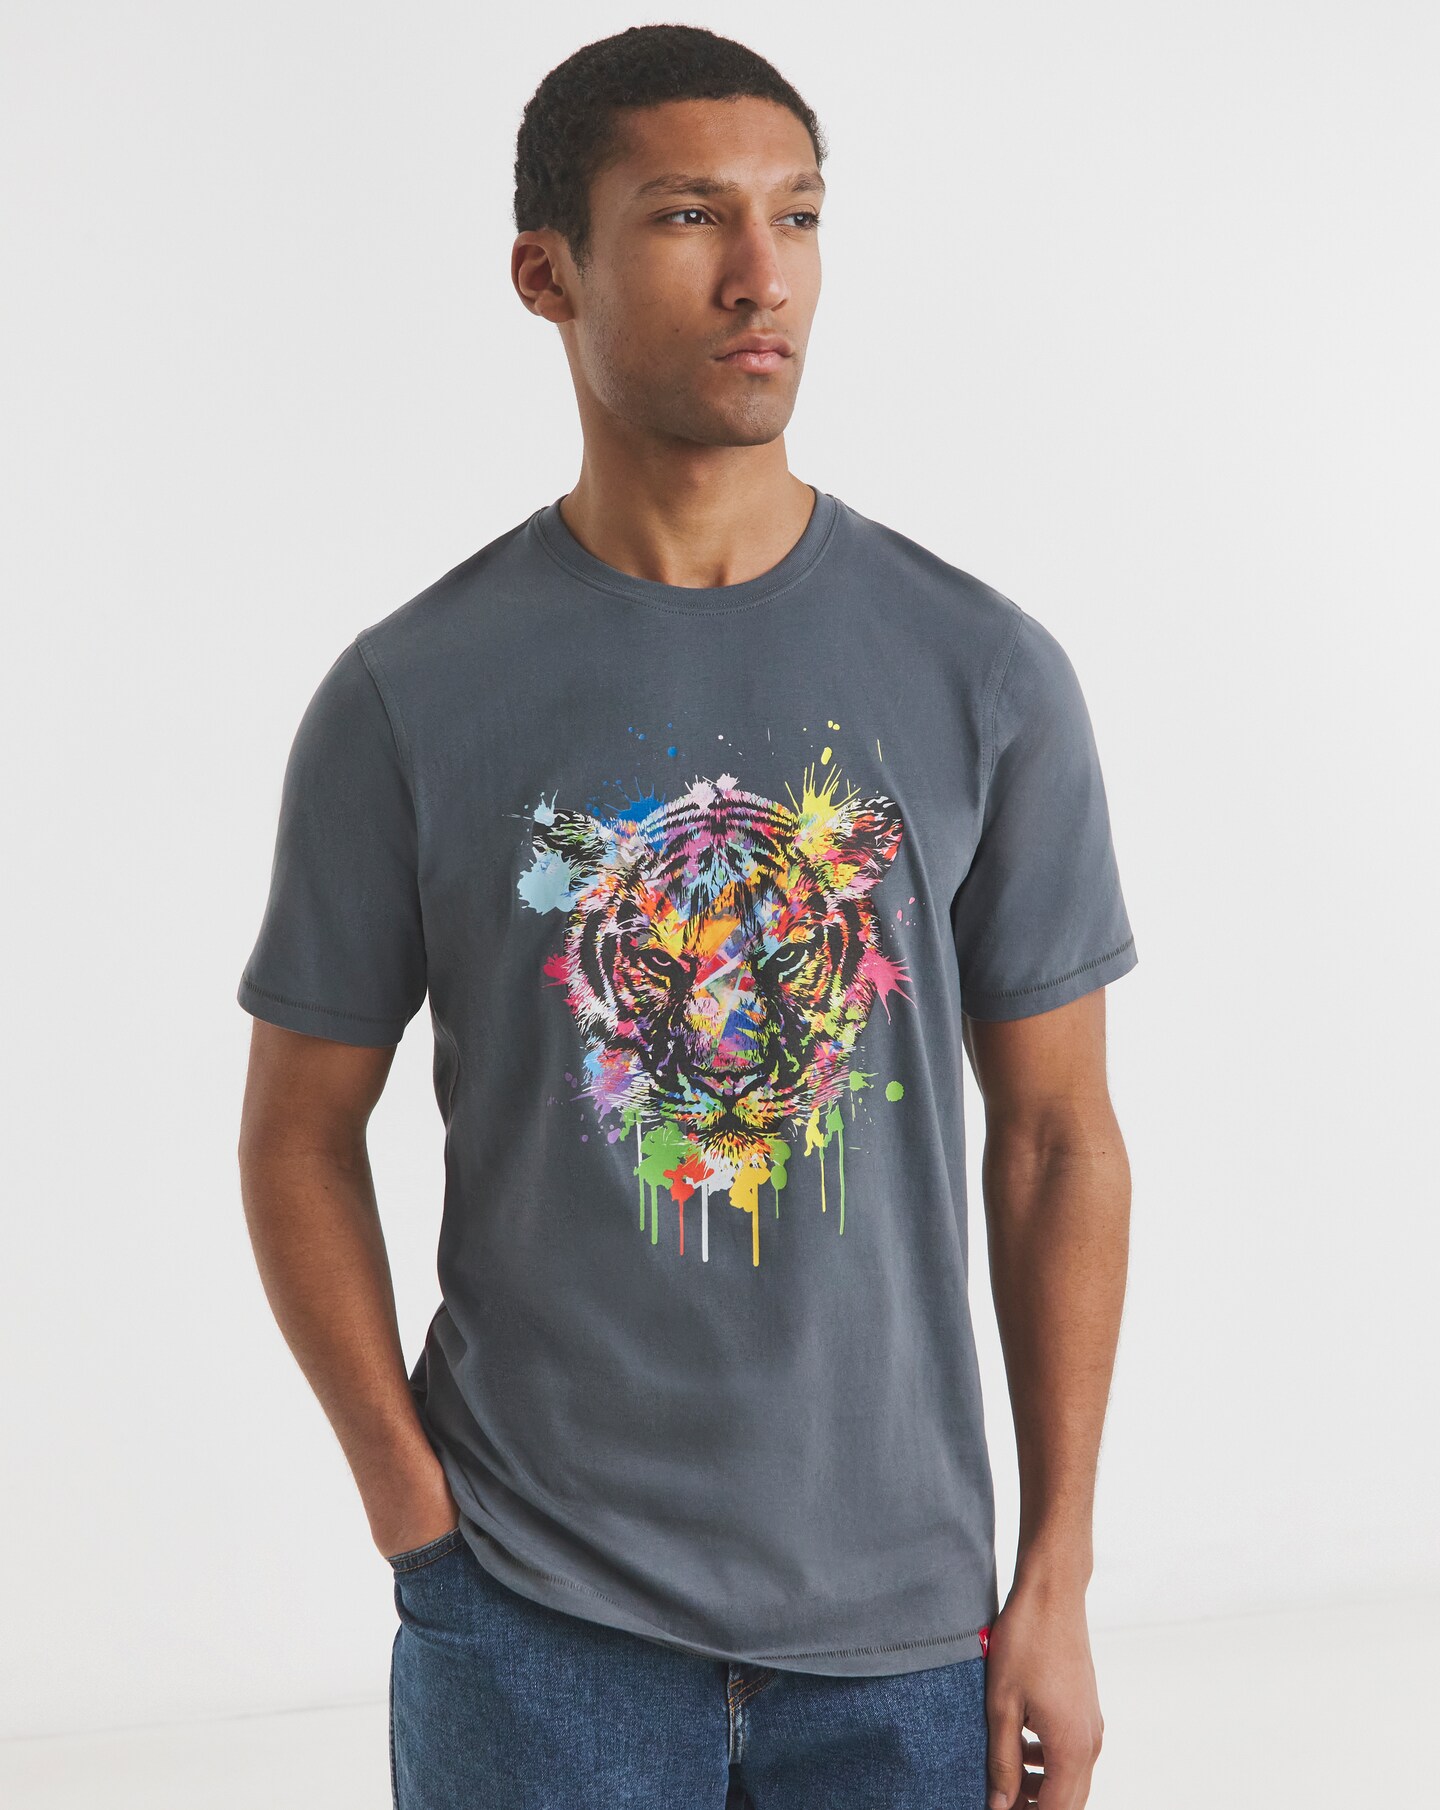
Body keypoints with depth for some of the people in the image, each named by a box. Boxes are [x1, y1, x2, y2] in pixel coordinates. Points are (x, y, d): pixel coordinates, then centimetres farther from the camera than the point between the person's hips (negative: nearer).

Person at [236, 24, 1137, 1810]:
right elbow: (300, 1133, 1)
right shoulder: (408, 700, -6)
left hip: (903, 1618, 2)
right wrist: (414, 1510, -6)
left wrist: (1058, 1583, 0)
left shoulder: (985, 676, -3)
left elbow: (1056, 1140, 1)